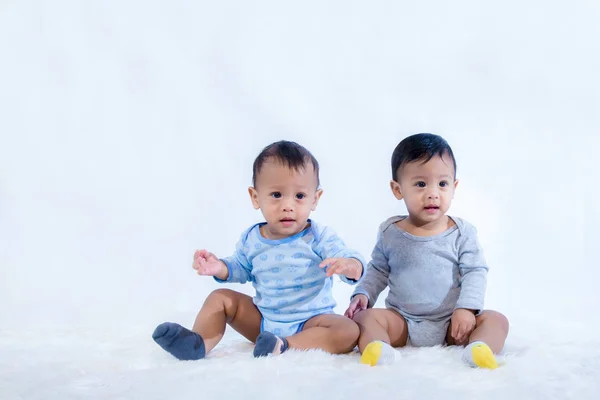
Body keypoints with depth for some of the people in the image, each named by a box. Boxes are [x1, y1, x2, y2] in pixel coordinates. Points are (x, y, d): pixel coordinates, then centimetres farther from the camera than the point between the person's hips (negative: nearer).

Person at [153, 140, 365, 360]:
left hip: (310, 322, -4)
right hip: (262, 320, 4)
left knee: (349, 331, -30)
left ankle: (285, 345, -36)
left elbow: (352, 260, -24)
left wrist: (349, 266, -50)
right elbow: (240, 269, 18)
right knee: (221, 298, -1)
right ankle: (198, 343, -23)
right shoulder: (251, 239, 0)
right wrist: (219, 268, -5)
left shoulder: (319, 237, -14)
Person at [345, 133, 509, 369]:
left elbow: (475, 272, -5)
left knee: (496, 320, -21)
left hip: (452, 324, -1)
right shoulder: (390, 233, 2)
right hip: (402, 323, 1)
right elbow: (378, 270, 15)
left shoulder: (461, 232, -2)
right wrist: (363, 294, -1)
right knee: (364, 316, -20)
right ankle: (377, 349, -47)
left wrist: (466, 307, -18)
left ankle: (479, 349, -48)